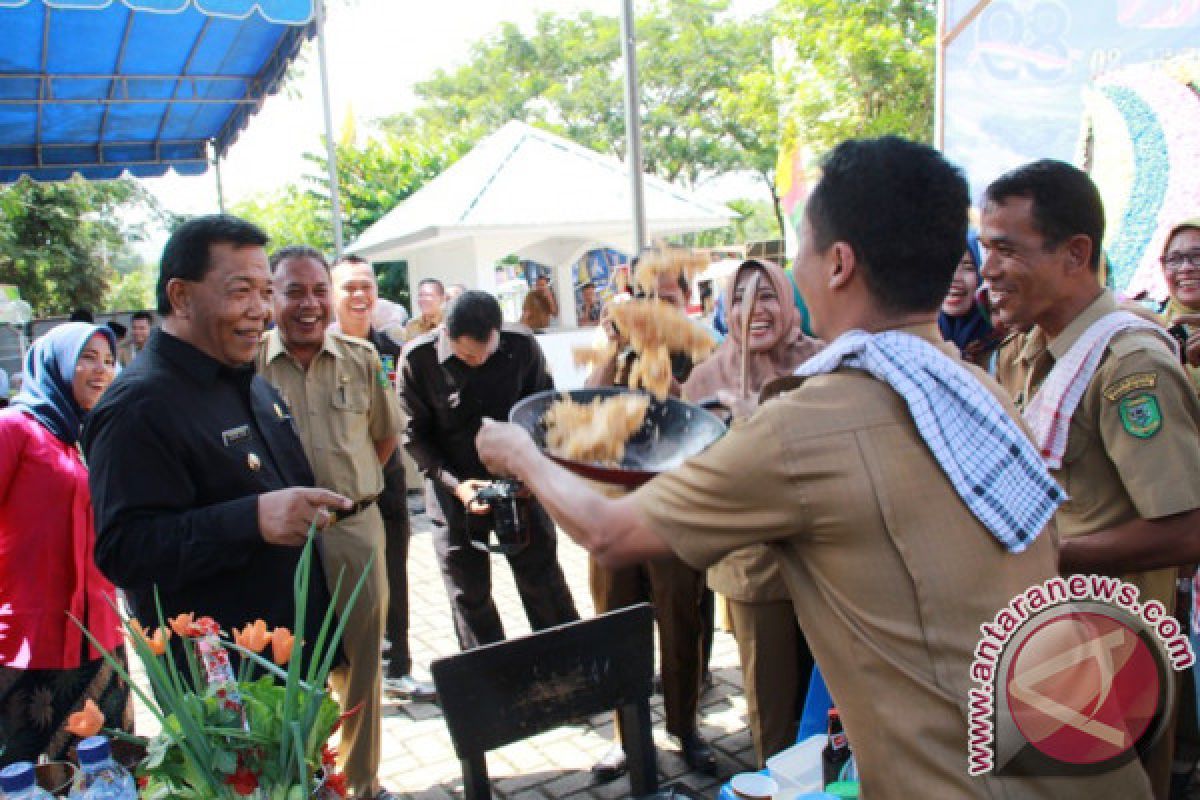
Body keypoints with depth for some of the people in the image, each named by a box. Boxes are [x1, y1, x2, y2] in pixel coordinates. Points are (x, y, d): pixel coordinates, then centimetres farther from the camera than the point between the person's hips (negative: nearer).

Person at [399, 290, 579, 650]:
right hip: (456, 489, 0)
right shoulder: (417, 360, -15)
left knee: (542, 579, 9)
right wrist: (454, 484, -18)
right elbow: (416, 435, -7)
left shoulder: (523, 346, -14)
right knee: (469, 594, 10)